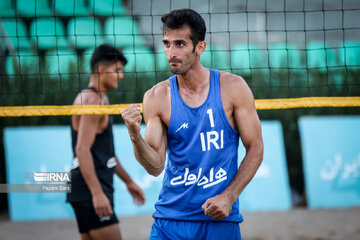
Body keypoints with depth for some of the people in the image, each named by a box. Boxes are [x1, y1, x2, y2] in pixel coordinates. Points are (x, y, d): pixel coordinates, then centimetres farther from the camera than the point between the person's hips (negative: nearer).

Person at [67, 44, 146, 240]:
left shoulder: (100, 100, 21)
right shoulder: (92, 100, -12)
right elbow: (82, 149, -21)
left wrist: (128, 181, 30)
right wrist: (97, 193, -27)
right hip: (89, 188, -10)